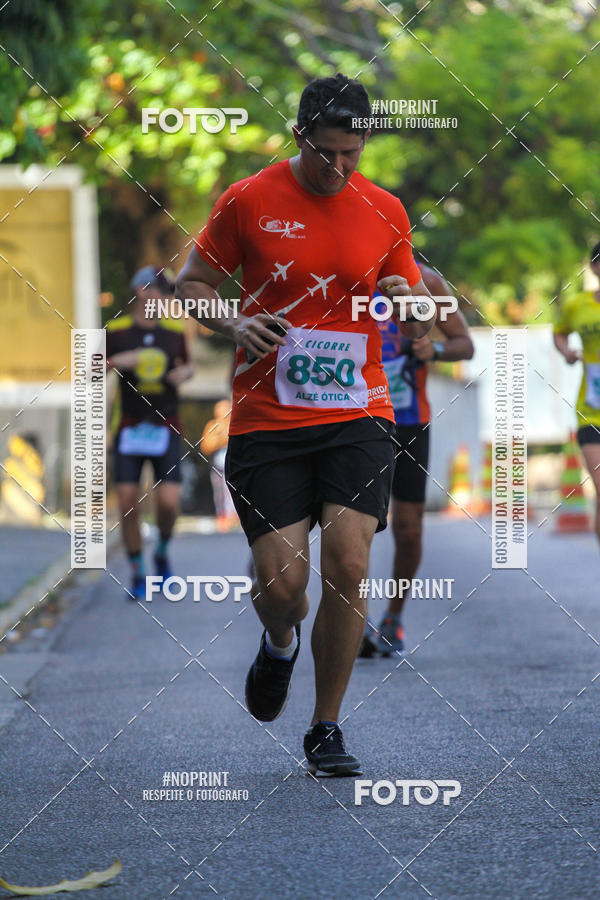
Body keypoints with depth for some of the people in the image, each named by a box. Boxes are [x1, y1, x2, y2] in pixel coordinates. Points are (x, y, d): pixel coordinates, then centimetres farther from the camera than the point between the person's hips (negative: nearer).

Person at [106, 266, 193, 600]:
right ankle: (138, 575, 9)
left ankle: (163, 551, 21)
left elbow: (188, 363, 20)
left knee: (169, 502, -11)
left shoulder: (175, 331, 4)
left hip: (166, 428, 1)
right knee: (128, 504, -7)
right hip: (129, 430, -1)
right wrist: (115, 361, -14)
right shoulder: (116, 331, -2)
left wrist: (185, 372, -3)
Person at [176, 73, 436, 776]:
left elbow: (415, 297, 17)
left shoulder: (385, 211, 6)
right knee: (280, 583, -6)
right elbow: (190, 284, 8)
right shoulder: (247, 201, 0)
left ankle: (326, 730, 4)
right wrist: (233, 324, -12)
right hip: (264, 421, -1)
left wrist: (407, 297, -7)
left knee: (348, 565, -14)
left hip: (357, 415, 1)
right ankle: (279, 646, 34)